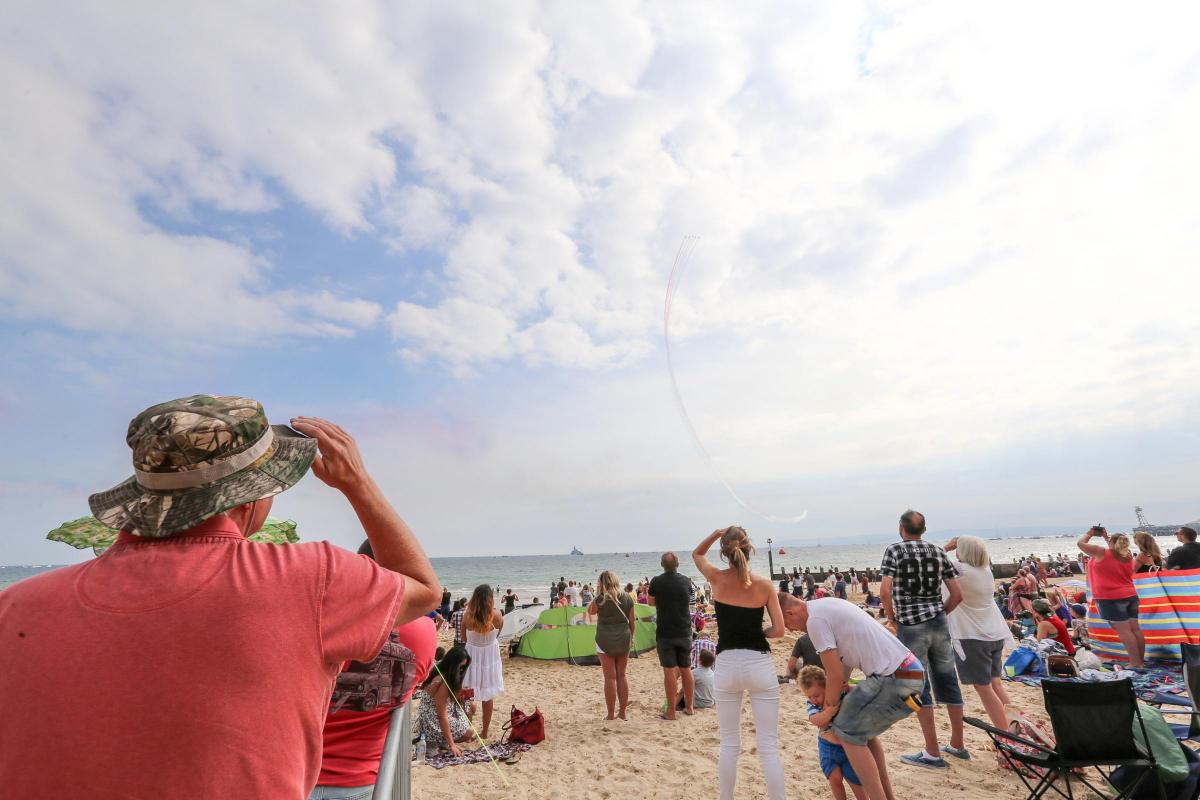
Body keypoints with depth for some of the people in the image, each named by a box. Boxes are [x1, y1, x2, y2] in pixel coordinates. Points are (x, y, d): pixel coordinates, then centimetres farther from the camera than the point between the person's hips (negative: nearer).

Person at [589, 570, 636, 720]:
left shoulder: (601, 599, -12)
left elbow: (590, 611, 7)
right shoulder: (626, 597, 0)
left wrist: (597, 594, 2)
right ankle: (622, 712, 20)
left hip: (605, 641, -4)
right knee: (621, 676, 14)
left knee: (610, 678, 3)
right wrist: (631, 637, 18)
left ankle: (611, 714, 9)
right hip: (624, 640, 4)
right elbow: (632, 620, 6)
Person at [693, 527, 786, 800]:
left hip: (726, 665, 1)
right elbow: (778, 630, -4)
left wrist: (718, 532, 5)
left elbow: (697, 554, 17)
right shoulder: (764, 584, -4)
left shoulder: (717, 579, -4)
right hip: (759, 664, 0)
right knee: (769, 746, 7)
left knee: (729, 744, 16)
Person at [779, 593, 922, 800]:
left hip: (894, 680, -9)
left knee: (847, 731, 1)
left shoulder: (815, 620, -14)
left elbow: (835, 675, -10)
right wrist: (836, 692, 18)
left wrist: (832, 703, 7)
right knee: (863, 728, 22)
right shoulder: (826, 605, 14)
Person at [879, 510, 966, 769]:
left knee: (919, 686, 3)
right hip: (940, 624, 5)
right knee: (948, 681, 15)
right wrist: (940, 614, 16)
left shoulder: (895, 550, -6)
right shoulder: (937, 551, 8)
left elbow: (885, 591, -17)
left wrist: (892, 618, -2)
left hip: (911, 627, -5)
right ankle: (957, 745, 28)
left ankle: (933, 753, 8)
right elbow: (957, 595, 6)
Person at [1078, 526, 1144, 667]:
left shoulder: (1102, 552, -12)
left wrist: (1090, 533, 14)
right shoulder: (1128, 555, 6)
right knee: (1135, 629, 9)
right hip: (1130, 596, 7)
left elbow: (1080, 543, -2)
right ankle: (1141, 660, 14)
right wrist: (1106, 537, 31)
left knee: (1124, 631, -8)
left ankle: (1135, 663, -9)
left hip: (1111, 598, -7)